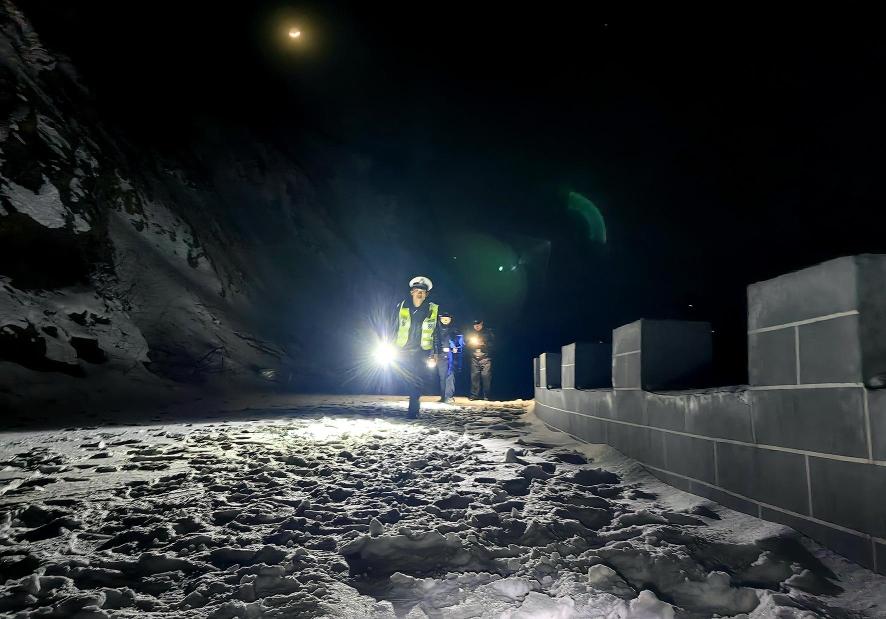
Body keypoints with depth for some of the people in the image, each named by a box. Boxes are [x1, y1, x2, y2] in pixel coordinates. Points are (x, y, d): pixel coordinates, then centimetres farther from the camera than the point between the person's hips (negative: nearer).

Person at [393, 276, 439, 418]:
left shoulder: (433, 310, 2)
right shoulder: (402, 307, 4)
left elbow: (437, 333, 5)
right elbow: (394, 328, 8)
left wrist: (433, 353, 0)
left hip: (422, 353, -1)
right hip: (403, 352, 1)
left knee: (417, 383, -4)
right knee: (410, 382, -1)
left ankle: (413, 411, 3)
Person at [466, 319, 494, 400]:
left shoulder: (488, 332, 7)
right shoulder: (471, 333, 17)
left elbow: (493, 343, 1)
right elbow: (467, 345, 17)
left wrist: (483, 344, -12)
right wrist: (471, 343, -4)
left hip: (485, 357, -3)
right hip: (474, 358, 3)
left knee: (486, 375, -9)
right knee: (474, 376, -2)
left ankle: (486, 395, -3)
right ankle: (474, 395, 4)